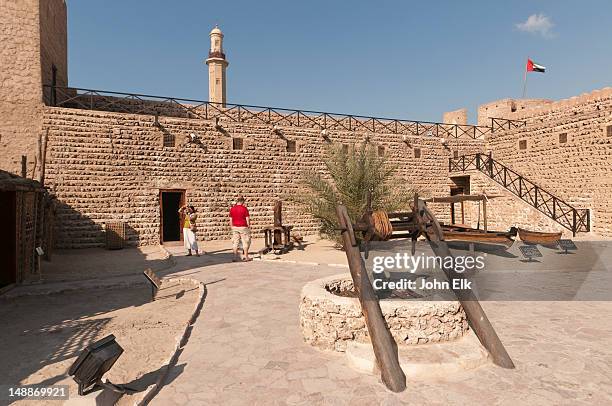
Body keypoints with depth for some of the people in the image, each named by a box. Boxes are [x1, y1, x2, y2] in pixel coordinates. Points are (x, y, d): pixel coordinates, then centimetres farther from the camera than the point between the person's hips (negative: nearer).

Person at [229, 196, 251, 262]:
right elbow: (247, 219, -9)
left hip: (235, 227, 4)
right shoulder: (244, 208, -9)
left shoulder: (232, 209, 3)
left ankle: (235, 257, 8)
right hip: (243, 227, -4)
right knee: (245, 242, 6)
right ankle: (246, 257, 11)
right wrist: (249, 226, 2)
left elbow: (230, 219, 6)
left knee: (235, 242, 8)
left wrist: (232, 227, 15)